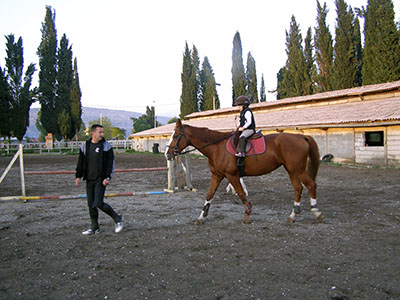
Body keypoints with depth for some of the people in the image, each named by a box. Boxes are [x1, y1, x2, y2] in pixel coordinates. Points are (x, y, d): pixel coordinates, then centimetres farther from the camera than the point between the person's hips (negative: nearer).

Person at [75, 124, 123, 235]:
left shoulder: (106, 145, -3)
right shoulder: (85, 146, 8)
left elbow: (110, 163, -4)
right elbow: (80, 162, 15)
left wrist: (107, 177, -12)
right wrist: (78, 176, 7)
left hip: (100, 180, -5)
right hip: (89, 180, 5)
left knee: (98, 203, -12)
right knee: (91, 205, 8)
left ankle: (118, 219, 7)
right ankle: (94, 228, 23)